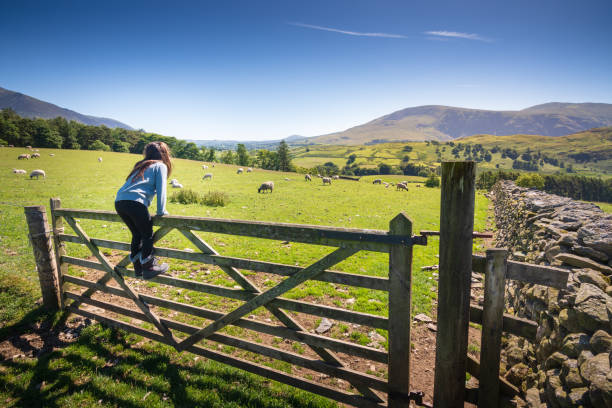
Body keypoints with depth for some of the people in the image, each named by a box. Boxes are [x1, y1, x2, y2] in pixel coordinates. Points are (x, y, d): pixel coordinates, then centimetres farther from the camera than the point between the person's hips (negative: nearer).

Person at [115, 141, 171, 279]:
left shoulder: (140, 165, 29)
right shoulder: (160, 166, 9)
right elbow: (161, 190, -1)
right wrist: (161, 211, 3)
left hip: (119, 202, 7)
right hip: (135, 202, -7)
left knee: (137, 234, 20)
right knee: (148, 235, 7)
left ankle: (138, 267, 26)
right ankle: (148, 267, 11)